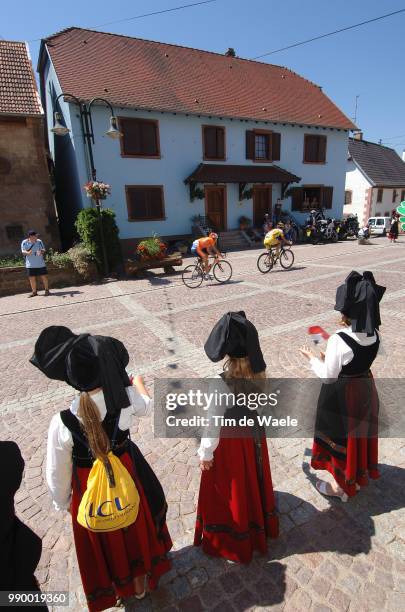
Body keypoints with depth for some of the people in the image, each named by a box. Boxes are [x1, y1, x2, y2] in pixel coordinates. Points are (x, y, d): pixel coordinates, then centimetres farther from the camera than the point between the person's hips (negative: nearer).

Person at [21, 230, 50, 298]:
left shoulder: (39, 241, -1)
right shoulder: (24, 242, -2)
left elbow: (43, 249, 0)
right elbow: (23, 251, -4)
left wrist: (41, 252, -24)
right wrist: (28, 253, -26)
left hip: (40, 263, 0)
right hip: (30, 264, 0)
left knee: (44, 277, 2)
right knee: (32, 278, 4)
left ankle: (47, 290, 17)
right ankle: (34, 291, 16)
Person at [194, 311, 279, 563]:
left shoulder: (221, 383, -34)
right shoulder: (258, 373, -16)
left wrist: (206, 454, -8)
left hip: (230, 440, -6)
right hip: (254, 433, 6)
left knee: (230, 491, 20)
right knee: (253, 480, 30)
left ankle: (232, 540, 45)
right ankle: (260, 526, 56)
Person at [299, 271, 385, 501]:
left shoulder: (338, 340, -31)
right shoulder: (375, 334, -10)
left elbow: (328, 376, -22)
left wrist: (312, 357, -8)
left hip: (342, 395, -7)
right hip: (365, 387, 7)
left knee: (341, 437, 15)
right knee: (360, 433, 27)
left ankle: (343, 486, 35)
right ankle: (360, 475, 50)